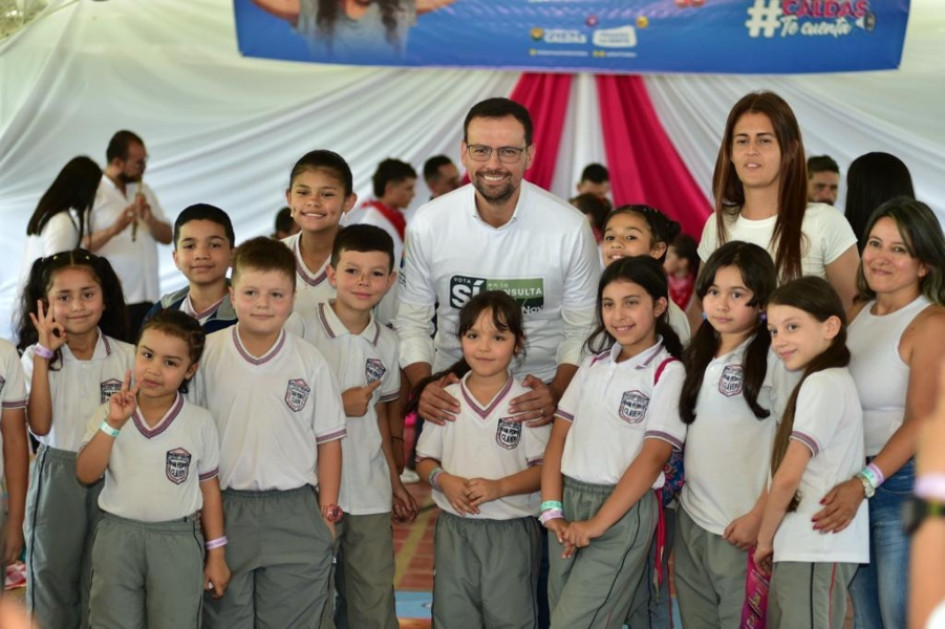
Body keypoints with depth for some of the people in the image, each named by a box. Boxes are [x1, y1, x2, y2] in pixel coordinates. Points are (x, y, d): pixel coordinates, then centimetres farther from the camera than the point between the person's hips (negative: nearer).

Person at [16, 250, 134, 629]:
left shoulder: (127, 357, -3)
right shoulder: (36, 356, -4)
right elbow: (40, 427, -17)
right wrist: (43, 356, -18)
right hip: (57, 475, 0)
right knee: (52, 574, 9)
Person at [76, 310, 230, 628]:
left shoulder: (200, 422, -3)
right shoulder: (108, 413, -1)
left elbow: (209, 489, 3)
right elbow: (85, 474, -10)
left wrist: (216, 554, 4)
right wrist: (113, 424, -20)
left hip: (178, 540, -1)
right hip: (118, 536, 1)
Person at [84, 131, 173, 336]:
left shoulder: (143, 191, 16)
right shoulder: (92, 193, -3)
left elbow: (167, 236, 14)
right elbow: (78, 247, -11)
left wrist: (149, 220, -6)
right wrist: (113, 230, -25)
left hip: (148, 298, 6)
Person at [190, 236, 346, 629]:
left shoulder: (310, 363, -2)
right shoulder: (207, 354, -3)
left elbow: (329, 441, 3)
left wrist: (327, 511, 1)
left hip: (295, 514, 0)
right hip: (224, 509, 0)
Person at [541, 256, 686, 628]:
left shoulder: (668, 372, -6)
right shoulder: (594, 364, 12)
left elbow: (653, 456, -13)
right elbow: (559, 436, 8)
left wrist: (597, 523, -16)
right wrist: (551, 509, -4)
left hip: (622, 511, -6)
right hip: (569, 503, 6)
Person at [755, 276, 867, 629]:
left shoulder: (821, 383, -12)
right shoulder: (832, 381, 17)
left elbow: (788, 475, -16)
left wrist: (764, 537, -4)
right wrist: (773, 539, 14)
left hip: (815, 550, -9)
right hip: (805, 547, 9)